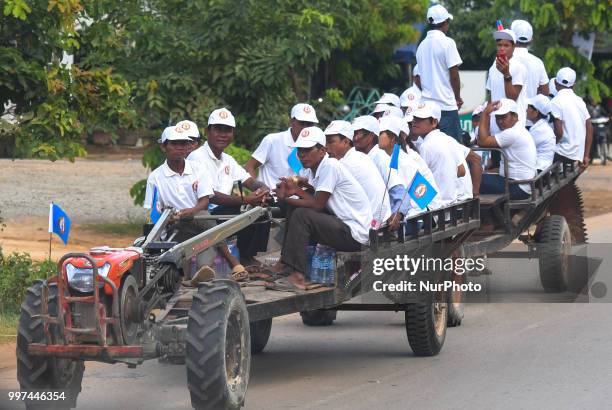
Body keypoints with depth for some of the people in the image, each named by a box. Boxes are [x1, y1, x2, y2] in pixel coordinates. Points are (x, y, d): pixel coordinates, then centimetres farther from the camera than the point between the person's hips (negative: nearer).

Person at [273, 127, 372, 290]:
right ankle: (285, 265, 5)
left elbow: (317, 205, -17)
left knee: (301, 215, -21)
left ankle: (297, 277, -24)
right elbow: (315, 200, 6)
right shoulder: (313, 170, 13)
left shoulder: (330, 166, -16)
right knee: (295, 211, 10)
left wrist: (286, 199, -10)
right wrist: (296, 190, -8)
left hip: (356, 233, -10)